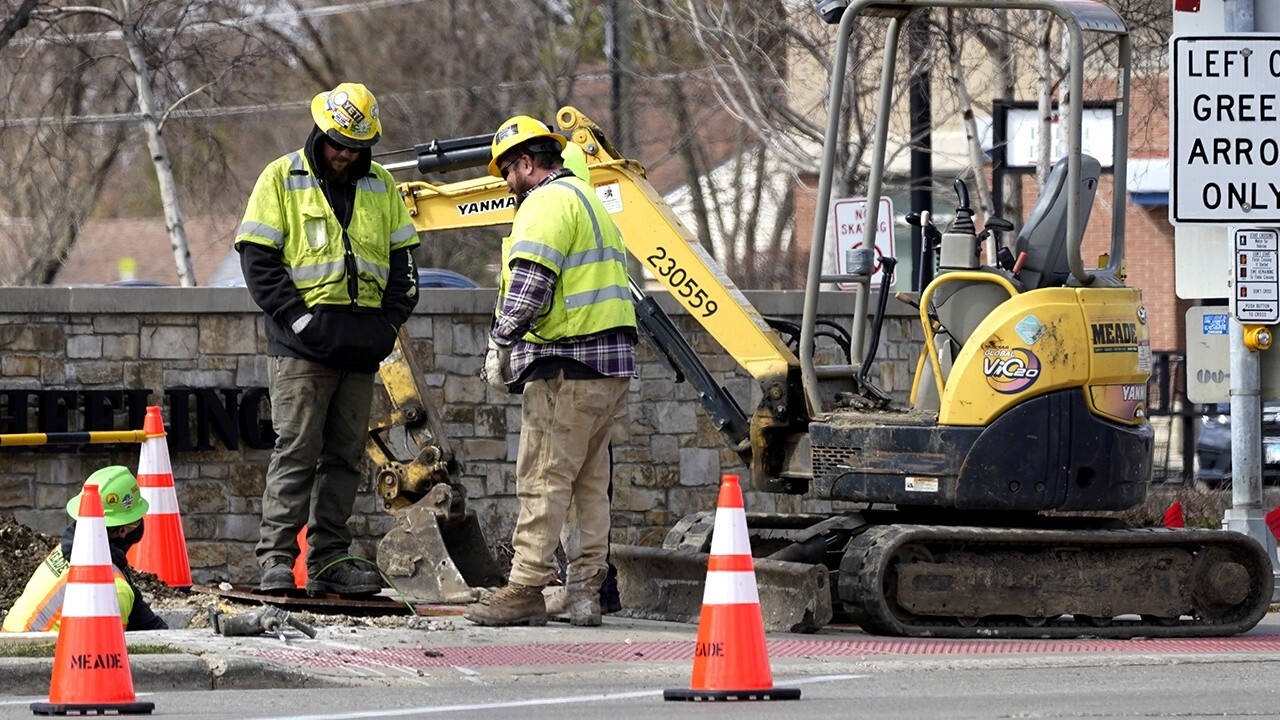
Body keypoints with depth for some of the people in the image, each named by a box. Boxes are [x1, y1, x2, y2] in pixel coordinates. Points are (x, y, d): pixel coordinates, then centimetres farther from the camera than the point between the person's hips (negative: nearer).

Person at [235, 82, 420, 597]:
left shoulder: (382, 187, 14)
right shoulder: (282, 179, 1)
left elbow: (403, 263, 17)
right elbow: (258, 259, -4)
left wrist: (389, 321, 2)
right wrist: (297, 318, -14)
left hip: (362, 343, 5)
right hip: (304, 341, -5)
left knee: (345, 453, 7)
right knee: (296, 451, -9)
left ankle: (330, 557, 12)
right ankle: (276, 558, -9)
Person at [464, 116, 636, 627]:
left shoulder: (547, 203, -8)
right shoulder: (590, 202, 24)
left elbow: (530, 286, -20)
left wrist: (500, 347, -10)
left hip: (566, 370, -10)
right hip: (611, 367, 10)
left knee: (543, 480, -8)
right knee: (590, 483, 11)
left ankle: (525, 589, -9)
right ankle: (585, 592, 11)